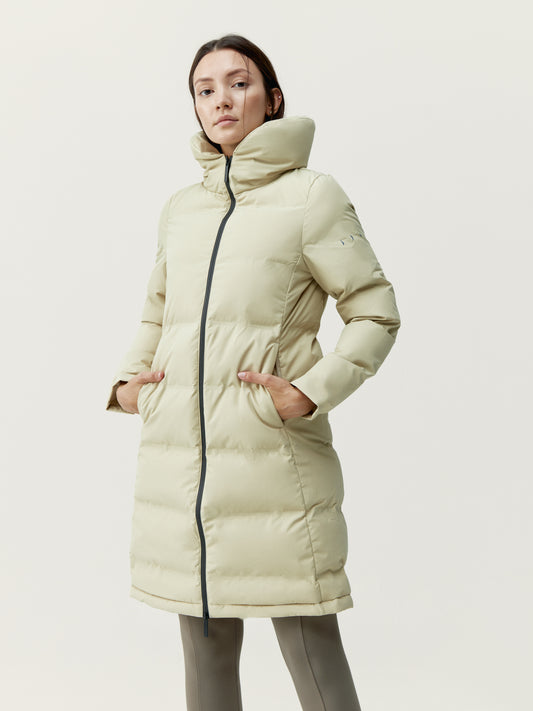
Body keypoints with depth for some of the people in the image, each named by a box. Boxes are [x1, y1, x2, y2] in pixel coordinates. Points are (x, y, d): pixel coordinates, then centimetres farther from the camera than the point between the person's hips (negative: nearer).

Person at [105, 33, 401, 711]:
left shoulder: (311, 195, -1)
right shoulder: (180, 206, 14)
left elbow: (376, 313, 0)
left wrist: (313, 392, -12)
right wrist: (126, 380, 10)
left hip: (274, 456, -5)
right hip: (177, 457, 6)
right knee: (205, 652, 15)